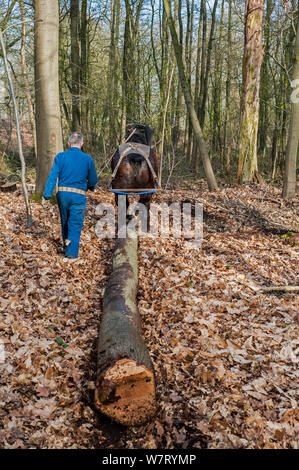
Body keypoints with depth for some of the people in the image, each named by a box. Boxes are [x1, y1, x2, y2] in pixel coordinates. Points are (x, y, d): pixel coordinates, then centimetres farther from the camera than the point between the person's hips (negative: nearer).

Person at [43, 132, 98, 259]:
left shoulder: (60, 156, 0)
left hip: (62, 194, 2)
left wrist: (47, 195, -8)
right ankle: (71, 252, -2)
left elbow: (53, 176, -7)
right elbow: (93, 179, 6)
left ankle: (66, 246, 35)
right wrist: (91, 187, 29)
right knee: (75, 224, 3)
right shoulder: (88, 159, -1)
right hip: (78, 196, -2)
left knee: (65, 221, 20)